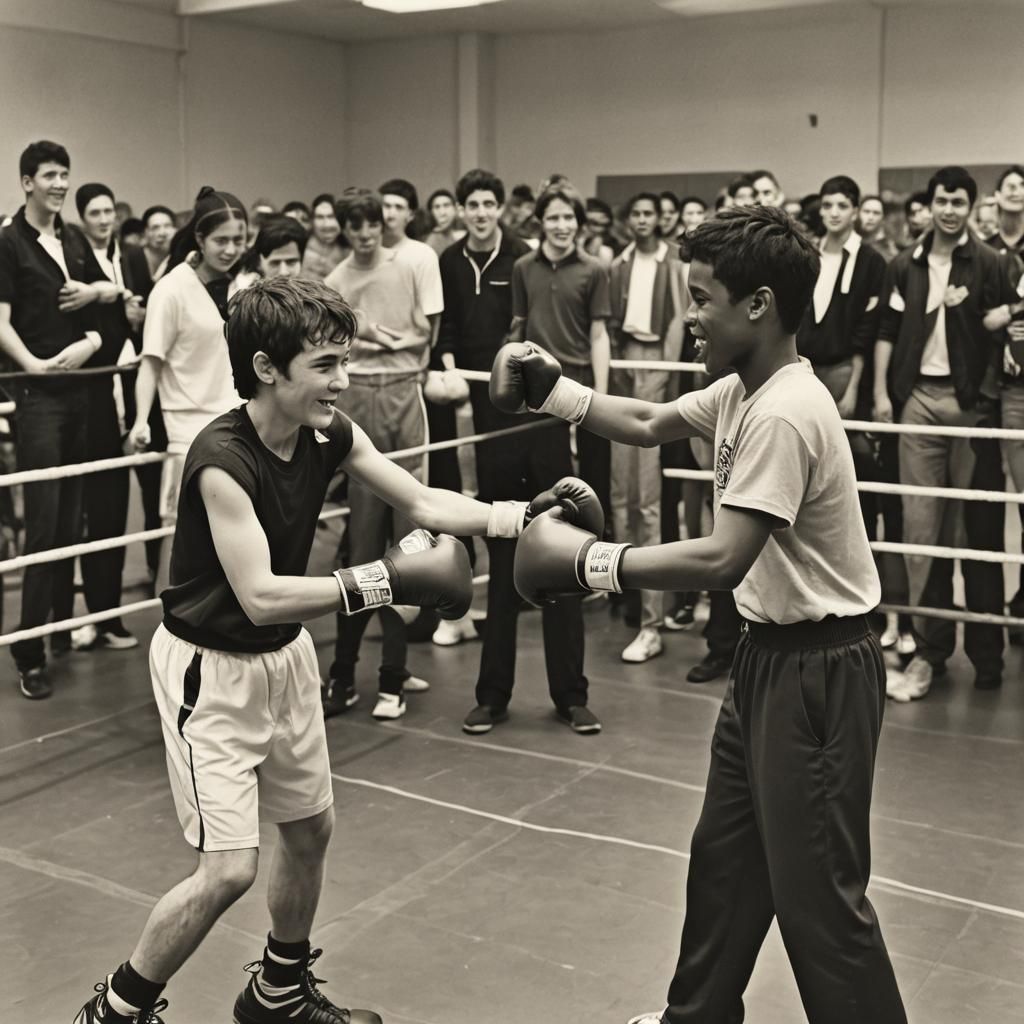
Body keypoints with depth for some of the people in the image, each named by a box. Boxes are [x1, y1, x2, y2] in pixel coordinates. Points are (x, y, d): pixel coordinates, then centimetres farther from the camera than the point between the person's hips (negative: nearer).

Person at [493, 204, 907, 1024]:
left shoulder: (783, 413, -25)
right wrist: (553, 391, 6)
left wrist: (593, 561, -23)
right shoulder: (740, 391, 6)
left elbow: (724, 561, -30)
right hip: (769, 653, 10)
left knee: (815, 888, -1)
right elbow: (647, 425, 20)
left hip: (819, 669, -10)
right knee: (724, 857, 21)